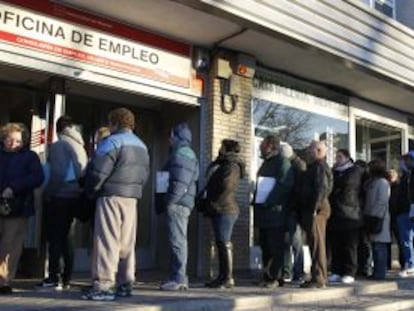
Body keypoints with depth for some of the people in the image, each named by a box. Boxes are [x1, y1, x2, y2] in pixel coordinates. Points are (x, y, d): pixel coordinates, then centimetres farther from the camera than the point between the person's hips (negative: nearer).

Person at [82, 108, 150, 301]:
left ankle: (104, 286, -8)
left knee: (107, 241, -7)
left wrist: (90, 190, 1)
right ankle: (125, 284, 16)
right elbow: (145, 174, 15)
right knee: (127, 243, 12)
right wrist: (135, 189, 14)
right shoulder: (142, 145, 18)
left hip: (111, 196, -8)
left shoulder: (113, 141, -8)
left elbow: (99, 171, -13)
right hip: (132, 198, 8)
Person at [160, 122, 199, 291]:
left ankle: (179, 279, -5)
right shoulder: (186, 153, 22)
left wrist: (169, 201, -17)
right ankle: (179, 277, 20)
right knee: (179, 240, 13)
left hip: (177, 204, -11)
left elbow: (181, 183, -21)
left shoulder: (181, 153, -10)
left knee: (177, 241, -8)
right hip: (181, 204, 11)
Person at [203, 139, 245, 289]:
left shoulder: (232, 166, -9)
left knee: (224, 243, -10)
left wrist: (216, 203, -17)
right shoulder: (224, 165, 22)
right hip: (221, 210, 10)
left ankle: (228, 278, -7)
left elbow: (226, 187, -20)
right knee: (222, 244, 11)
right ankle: (222, 276, 16)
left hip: (225, 210, -10)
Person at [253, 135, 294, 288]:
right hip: (263, 211, 9)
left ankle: (276, 278, 0)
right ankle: (267, 276, 17)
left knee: (275, 246, -5)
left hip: (275, 211, -9)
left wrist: (269, 202, -19)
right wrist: (256, 201, 11)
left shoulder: (282, 162, -6)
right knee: (265, 245, 10)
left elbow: (285, 184, -17)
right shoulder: (266, 162, 21)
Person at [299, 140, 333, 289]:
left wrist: (314, 208, -25)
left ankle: (318, 278, -6)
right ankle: (321, 276, 20)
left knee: (317, 243, -8)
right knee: (316, 243, 13)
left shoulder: (319, 167, -10)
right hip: (312, 209, 11)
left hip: (316, 209, -11)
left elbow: (321, 189, -21)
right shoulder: (315, 167, 22)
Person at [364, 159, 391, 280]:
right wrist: (368, 215, 9)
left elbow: (382, 201, -16)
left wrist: (373, 215, -16)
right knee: (376, 247, 10)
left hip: (379, 219, -9)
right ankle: (377, 272, 14)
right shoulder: (372, 182, 19)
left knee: (379, 247, -6)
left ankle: (379, 273, -4)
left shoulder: (382, 182, -8)